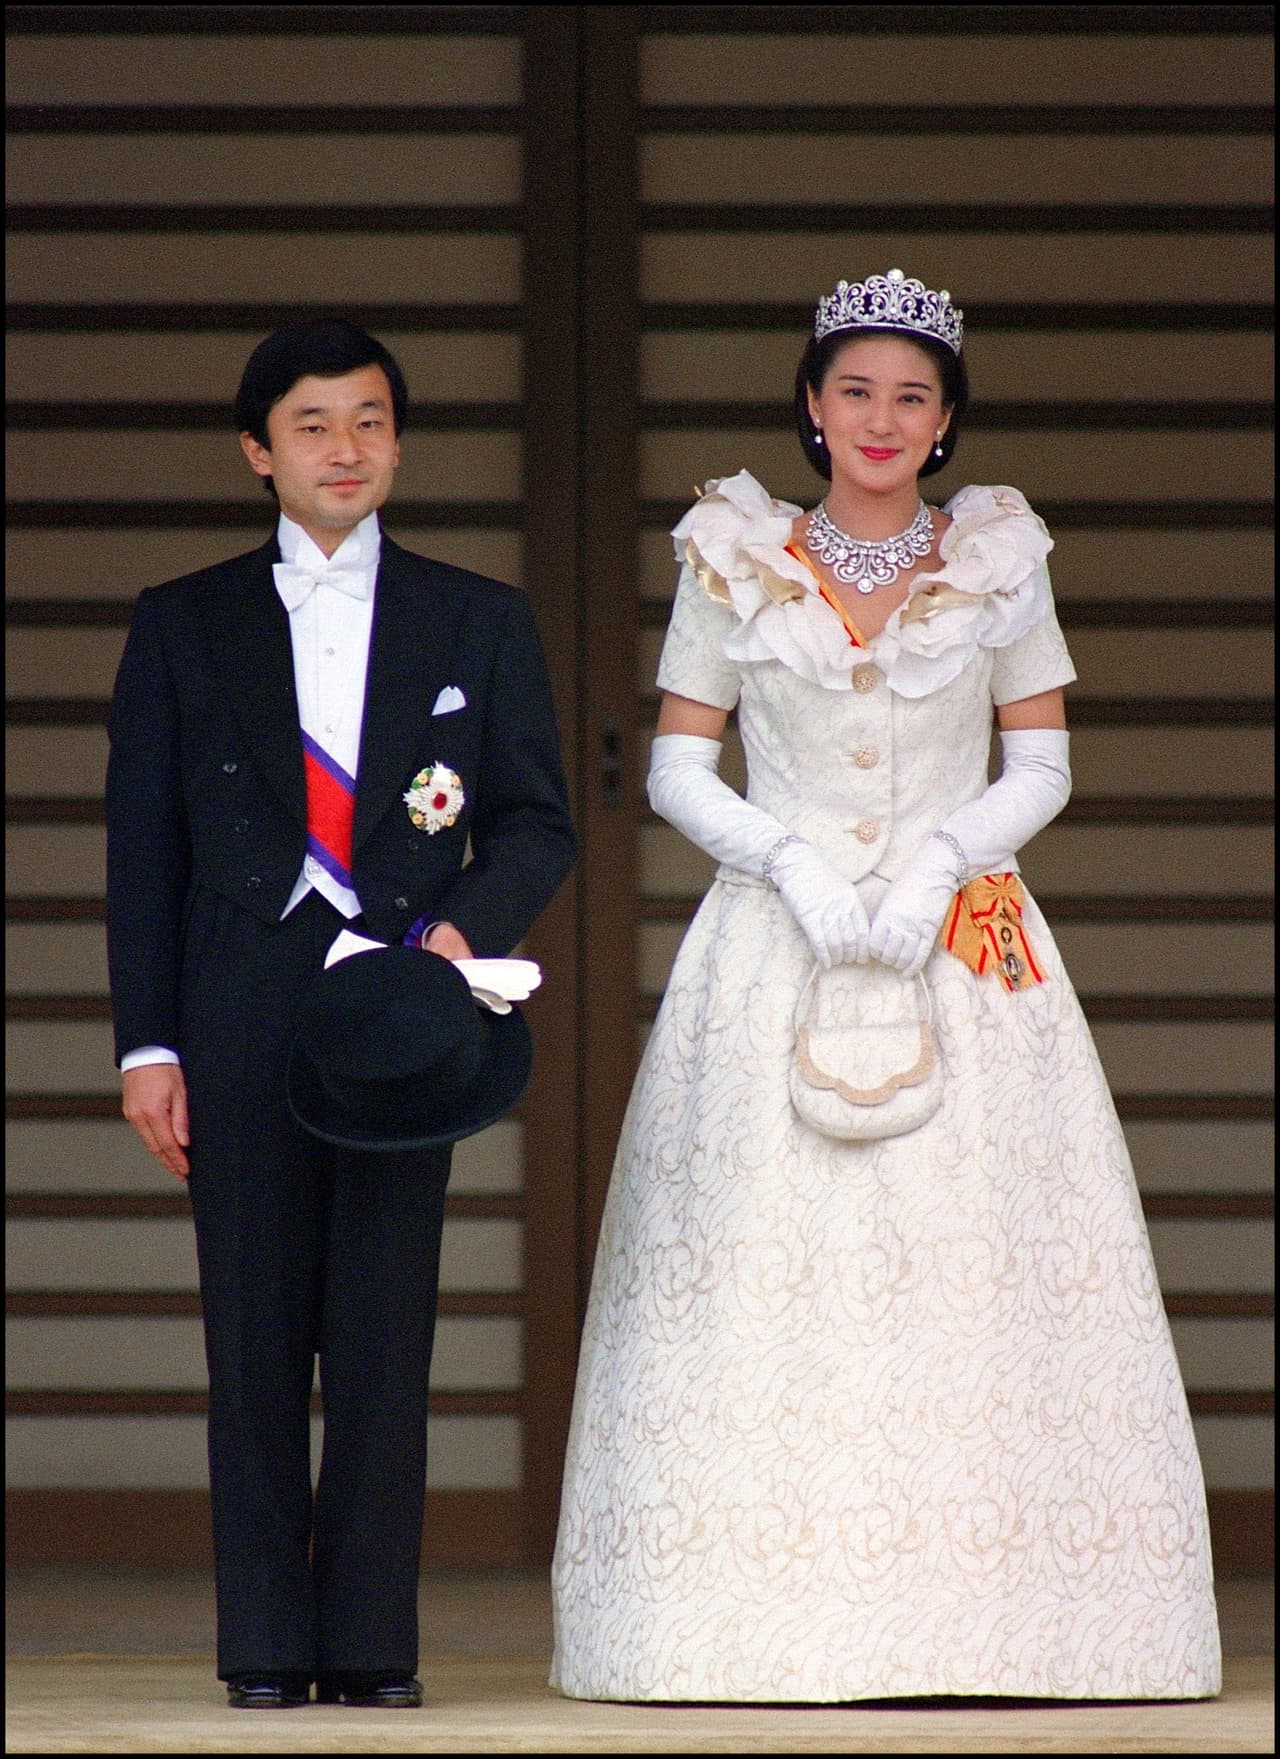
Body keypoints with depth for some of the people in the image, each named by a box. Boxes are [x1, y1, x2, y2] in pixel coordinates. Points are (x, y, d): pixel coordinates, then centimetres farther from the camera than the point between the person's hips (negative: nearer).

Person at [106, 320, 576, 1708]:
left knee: (386, 1336, -2)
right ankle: (266, 1646, 6)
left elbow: (535, 822, 10)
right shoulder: (182, 627, 10)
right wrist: (146, 1044, 0)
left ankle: (372, 1644, 3)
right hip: (244, 1016, 0)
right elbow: (143, 848, 8)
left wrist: (466, 926, -11)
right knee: (255, 1342, 0)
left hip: (402, 1008, 0)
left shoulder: (478, 623, 11)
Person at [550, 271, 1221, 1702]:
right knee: (768, 1271, -8)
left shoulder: (1000, 559, 6)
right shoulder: (734, 561, 4)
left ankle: (976, 1620, -3)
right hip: (776, 945, 0)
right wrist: (793, 862, -11)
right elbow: (678, 772, 5)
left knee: (970, 1262, -7)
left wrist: (937, 863, -10)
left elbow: (1040, 767, 7)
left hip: (964, 946, 0)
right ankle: (784, 1624, -5)